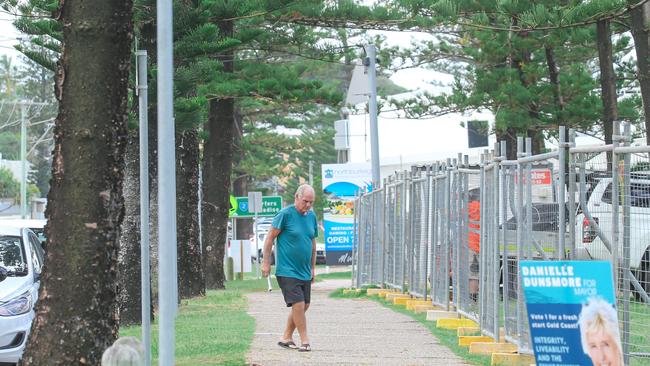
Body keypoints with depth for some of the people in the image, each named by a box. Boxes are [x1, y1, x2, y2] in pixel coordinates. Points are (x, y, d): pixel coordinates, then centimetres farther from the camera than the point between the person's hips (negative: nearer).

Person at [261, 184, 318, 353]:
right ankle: (305, 341, -6)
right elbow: (270, 238, -7)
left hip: (304, 272, 7)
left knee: (304, 306, 9)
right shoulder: (285, 214, -12)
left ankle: (286, 338, 22)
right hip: (287, 271, -7)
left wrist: (313, 267, 20)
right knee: (298, 305, -14)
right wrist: (266, 263, -9)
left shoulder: (312, 216, 9)